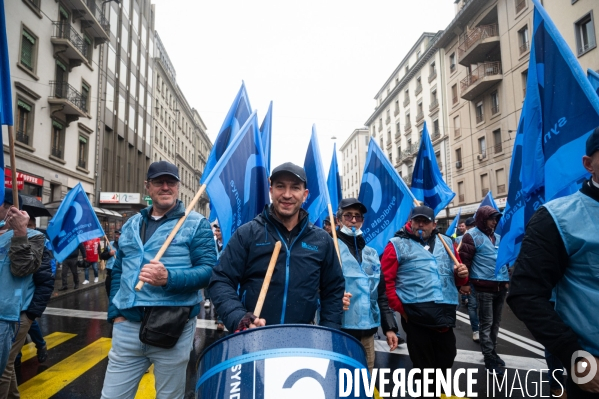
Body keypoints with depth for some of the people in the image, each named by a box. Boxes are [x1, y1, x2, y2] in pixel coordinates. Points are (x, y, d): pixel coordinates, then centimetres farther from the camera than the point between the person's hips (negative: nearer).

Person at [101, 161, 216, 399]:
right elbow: (118, 271, 17)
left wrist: (169, 278, -26)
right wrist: (115, 312, 6)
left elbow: (209, 270, -12)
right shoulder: (131, 225, 14)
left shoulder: (196, 224, -3)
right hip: (128, 325, 4)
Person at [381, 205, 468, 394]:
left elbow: (457, 279, 21)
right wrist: (400, 308, -10)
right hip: (417, 316, -5)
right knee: (424, 365, 7)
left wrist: (462, 274, -2)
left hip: (445, 315, 5)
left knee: (446, 361, 18)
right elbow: (386, 280, -7)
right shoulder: (397, 244, -2)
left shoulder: (446, 242, 14)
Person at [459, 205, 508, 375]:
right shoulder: (472, 236, -7)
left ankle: (492, 351, 31)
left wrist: (508, 278, 20)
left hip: (501, 285, 7)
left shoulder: (498, 236, 14)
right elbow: (464, 259, -11)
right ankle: (489, 357, 10)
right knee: (486, 322, 1)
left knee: (496, 321, 17)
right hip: (484, 286, -7)